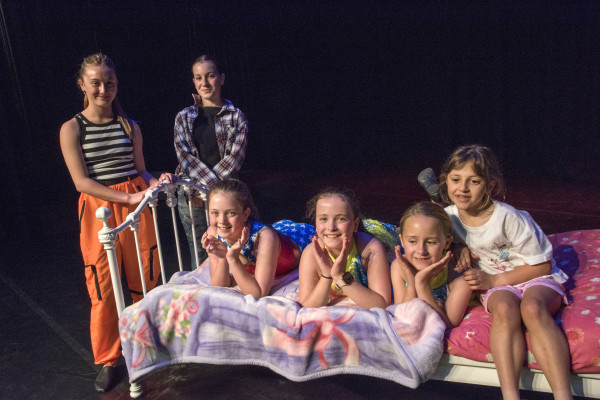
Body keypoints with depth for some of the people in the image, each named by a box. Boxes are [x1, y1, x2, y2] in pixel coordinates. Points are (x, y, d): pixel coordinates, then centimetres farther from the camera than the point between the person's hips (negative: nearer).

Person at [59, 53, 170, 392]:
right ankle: (108, 361, 22)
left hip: (137, 205, 3)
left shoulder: (130, 126, 7)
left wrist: (155, 182, -11)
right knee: (104, 289, 4)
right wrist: (128, 198, -18)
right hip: (98, 212, -2)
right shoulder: (72, 129, -3)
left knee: (145, 279, 10)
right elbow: (81, 181, -10)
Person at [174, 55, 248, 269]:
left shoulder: (236, 116, 6)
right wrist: (212, 183, -15)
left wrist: (207, 189, -12)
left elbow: (235, 157, -5)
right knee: (200, 257, 5)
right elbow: (184, 155, -1)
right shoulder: (184, 117, 11)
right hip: (191, 197, 1)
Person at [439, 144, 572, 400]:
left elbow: (542, 264, -13)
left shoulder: (508, 217, -22)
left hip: (535, 276, -2)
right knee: (504, 308, -33)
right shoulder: (448, 216, -9)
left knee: (532, 308, -36)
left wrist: (493, 280, -19)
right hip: (494, 282, 2)